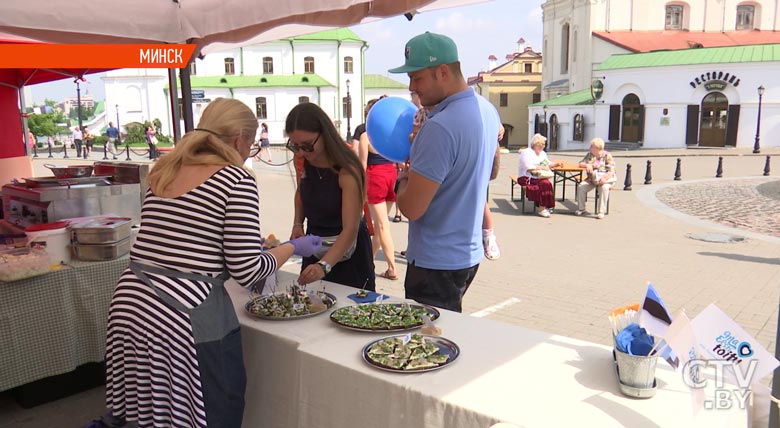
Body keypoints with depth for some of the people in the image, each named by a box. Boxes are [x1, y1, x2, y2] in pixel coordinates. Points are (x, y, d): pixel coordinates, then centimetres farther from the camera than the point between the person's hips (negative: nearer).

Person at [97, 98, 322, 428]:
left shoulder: (164, 172, 13)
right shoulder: (236, 179, -7)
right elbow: (245, 270, -10)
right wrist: (292, 248, 7)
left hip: (130, 303, 7)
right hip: (188, 317, -6)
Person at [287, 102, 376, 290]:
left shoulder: (346, 171, -25)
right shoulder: (304, 163, -6)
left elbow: (350, 230, -31)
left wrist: (324, 266, -44)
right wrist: (297, 224, 0)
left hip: (346, 255, -6)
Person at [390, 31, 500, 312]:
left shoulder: (439, 128, -25)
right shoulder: (487, 110, 5)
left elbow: (411, 208, -24)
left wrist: (403, 181, -2)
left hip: (436, 263, -9)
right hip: (469, 254, 9)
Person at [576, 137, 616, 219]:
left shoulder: (607, 155, -5)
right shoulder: (589, 155, 10)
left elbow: (611, 171, -12)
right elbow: (580, 163, 9)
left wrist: (604, 178, -31)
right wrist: (587, 165, -16)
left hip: (606, 179, -4)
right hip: (592, 179, 5)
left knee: (604, 188, -36)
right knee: (581, 187, -20)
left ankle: (601, 212, -30)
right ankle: (581, 209, -3)